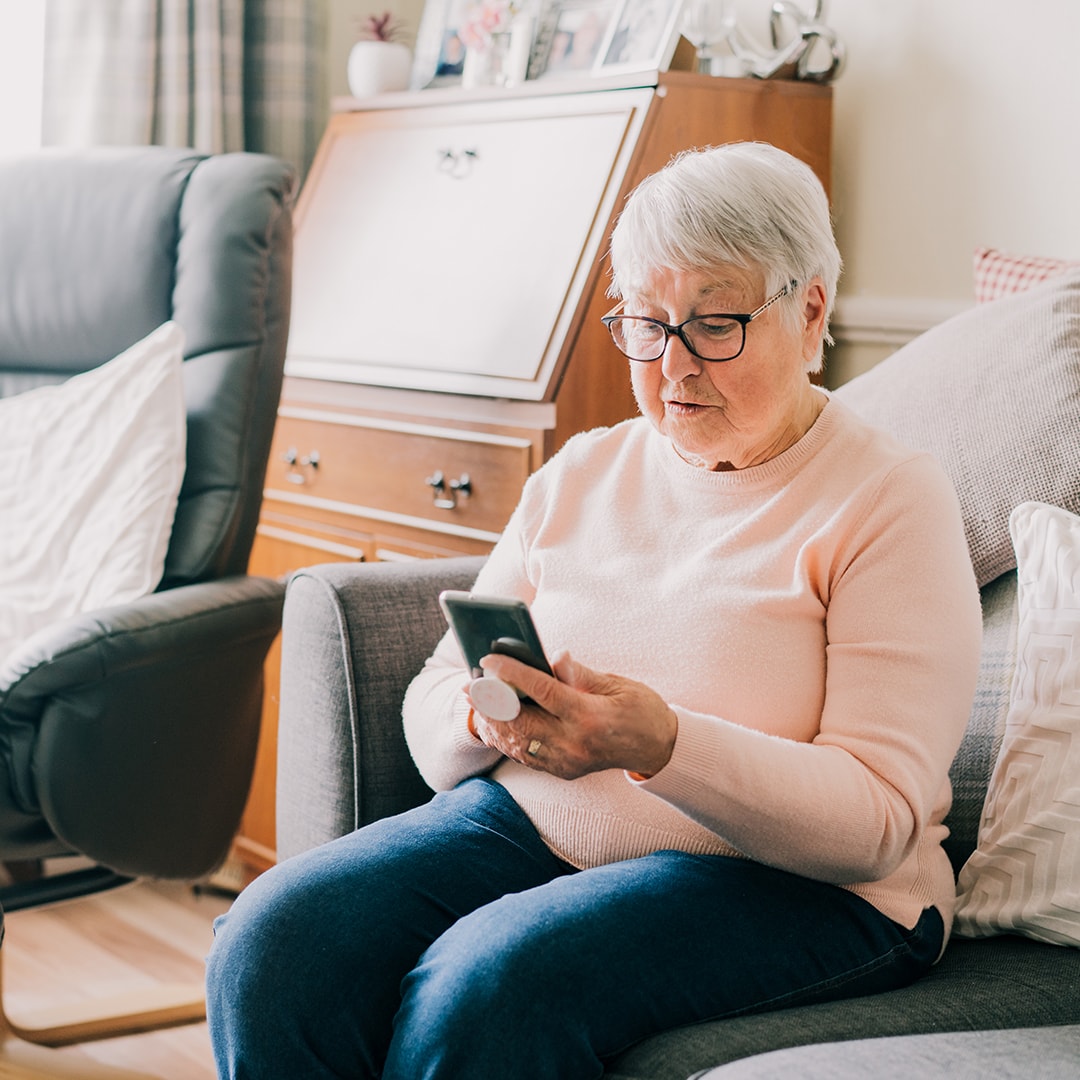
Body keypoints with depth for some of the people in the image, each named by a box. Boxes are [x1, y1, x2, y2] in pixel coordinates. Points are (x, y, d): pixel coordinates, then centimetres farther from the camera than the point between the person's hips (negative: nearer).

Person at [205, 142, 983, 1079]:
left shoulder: (894, 503, -4)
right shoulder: (582, 473, 13)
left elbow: (877, 820, -13)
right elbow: (433, 700, 13)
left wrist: (661, 743, -29)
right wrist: (489, 717, -13)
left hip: (785, 880, -4)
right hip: (528, 819, 5)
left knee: (479, 988, -32)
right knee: (272, 942, -22)